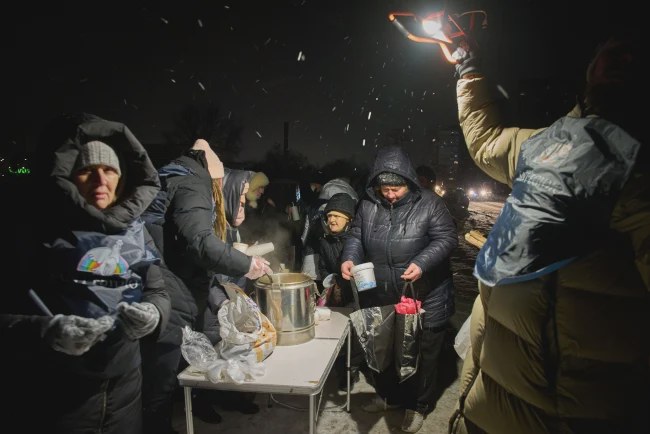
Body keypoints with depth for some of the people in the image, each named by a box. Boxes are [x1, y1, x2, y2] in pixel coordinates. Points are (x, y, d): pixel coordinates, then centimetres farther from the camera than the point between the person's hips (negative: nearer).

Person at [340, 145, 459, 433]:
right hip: (379, 298, 4)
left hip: (423, 300, -4)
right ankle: (388, 395, 44)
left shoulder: (429, 203, -11)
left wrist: (422, 263, -28)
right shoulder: (368, 205, 0)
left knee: (421, 353, 13)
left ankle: (418, 405, 35)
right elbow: (355, 236, 6)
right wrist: (349, 258, -14)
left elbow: (447, 238, -13)